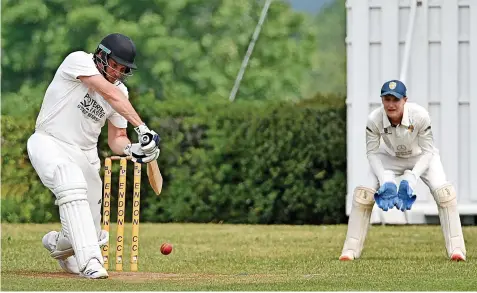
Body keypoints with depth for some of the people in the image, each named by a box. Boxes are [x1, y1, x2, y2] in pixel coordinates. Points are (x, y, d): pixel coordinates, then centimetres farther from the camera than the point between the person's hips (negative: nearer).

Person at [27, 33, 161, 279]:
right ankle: (90, 261, -42)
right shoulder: (78, 61, -16)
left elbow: (116, 139, 5)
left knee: (94, 236, 3)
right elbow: (110, 94, -28)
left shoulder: (121, 91, 2)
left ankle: (57, 242, 40)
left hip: (85, 154, 6)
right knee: (72, 182, -38)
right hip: (49, 142, -6)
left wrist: (131, 149, -19)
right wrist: (142, 127, -37)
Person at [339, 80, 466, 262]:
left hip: (422, 158, -1)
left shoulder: (420, 115, -34)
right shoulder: (374, 119, -30)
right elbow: (372, 153, -17)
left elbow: (427, 151, -24)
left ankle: (456, 249, -15)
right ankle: (351, 250, -2)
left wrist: (410, 179, -34)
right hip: (390, 158, 1)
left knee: (443, 192, -22)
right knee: (363, 193, -13)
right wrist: (385, 181, -30)